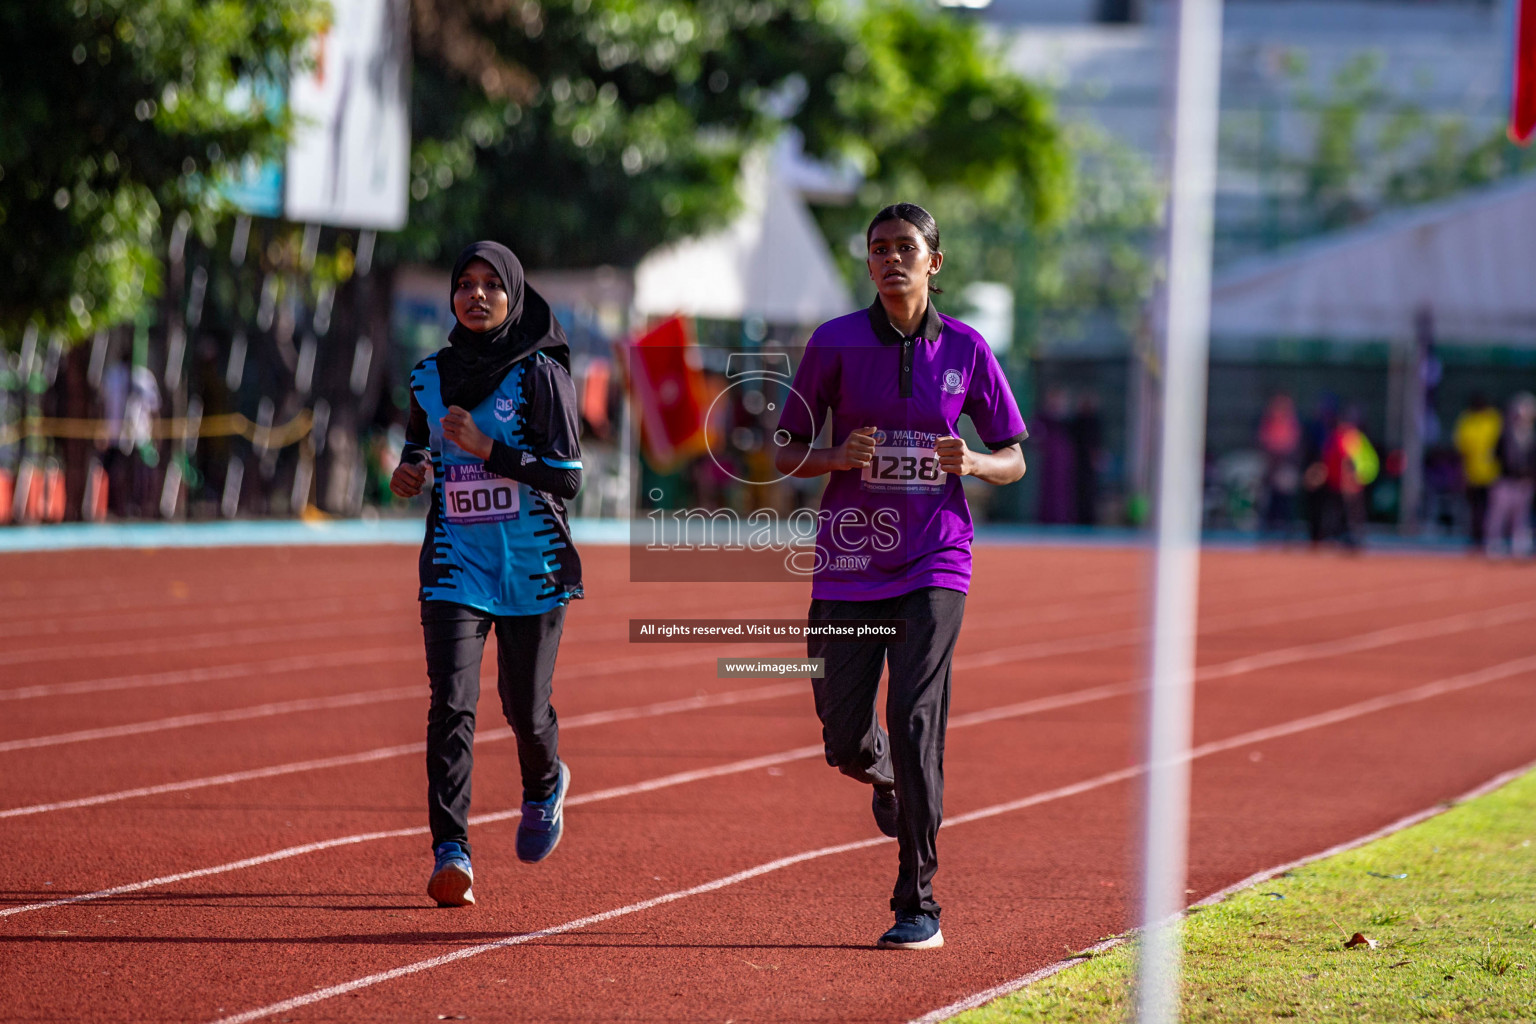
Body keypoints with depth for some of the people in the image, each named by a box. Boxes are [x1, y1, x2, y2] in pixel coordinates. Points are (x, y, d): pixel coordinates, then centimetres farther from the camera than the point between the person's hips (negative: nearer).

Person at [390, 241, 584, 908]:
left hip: (533, 568, -2)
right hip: (456, 565, 2)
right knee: (452, 704, -14)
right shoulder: (429, 377, 8)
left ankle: (545, 785, 40)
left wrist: (487, 449, -20)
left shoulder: (539, 375, -6)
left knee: (524, 708, 5)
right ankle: (450, 852, -17)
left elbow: (567, 478, -10)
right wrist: (410, 473, 1)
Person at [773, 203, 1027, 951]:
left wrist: (971, 463, -13)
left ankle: (918, 907, -8)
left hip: (933, 563, -1)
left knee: (915, 722, -15)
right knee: (845, 740, 1)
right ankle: (888, 777, 40)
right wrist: (840, 457, -17)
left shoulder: (965, 349, 2)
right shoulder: (835, 343, 0)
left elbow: (1013, 461, 9)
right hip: (849, 561, 1)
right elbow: (786, 453, 4)